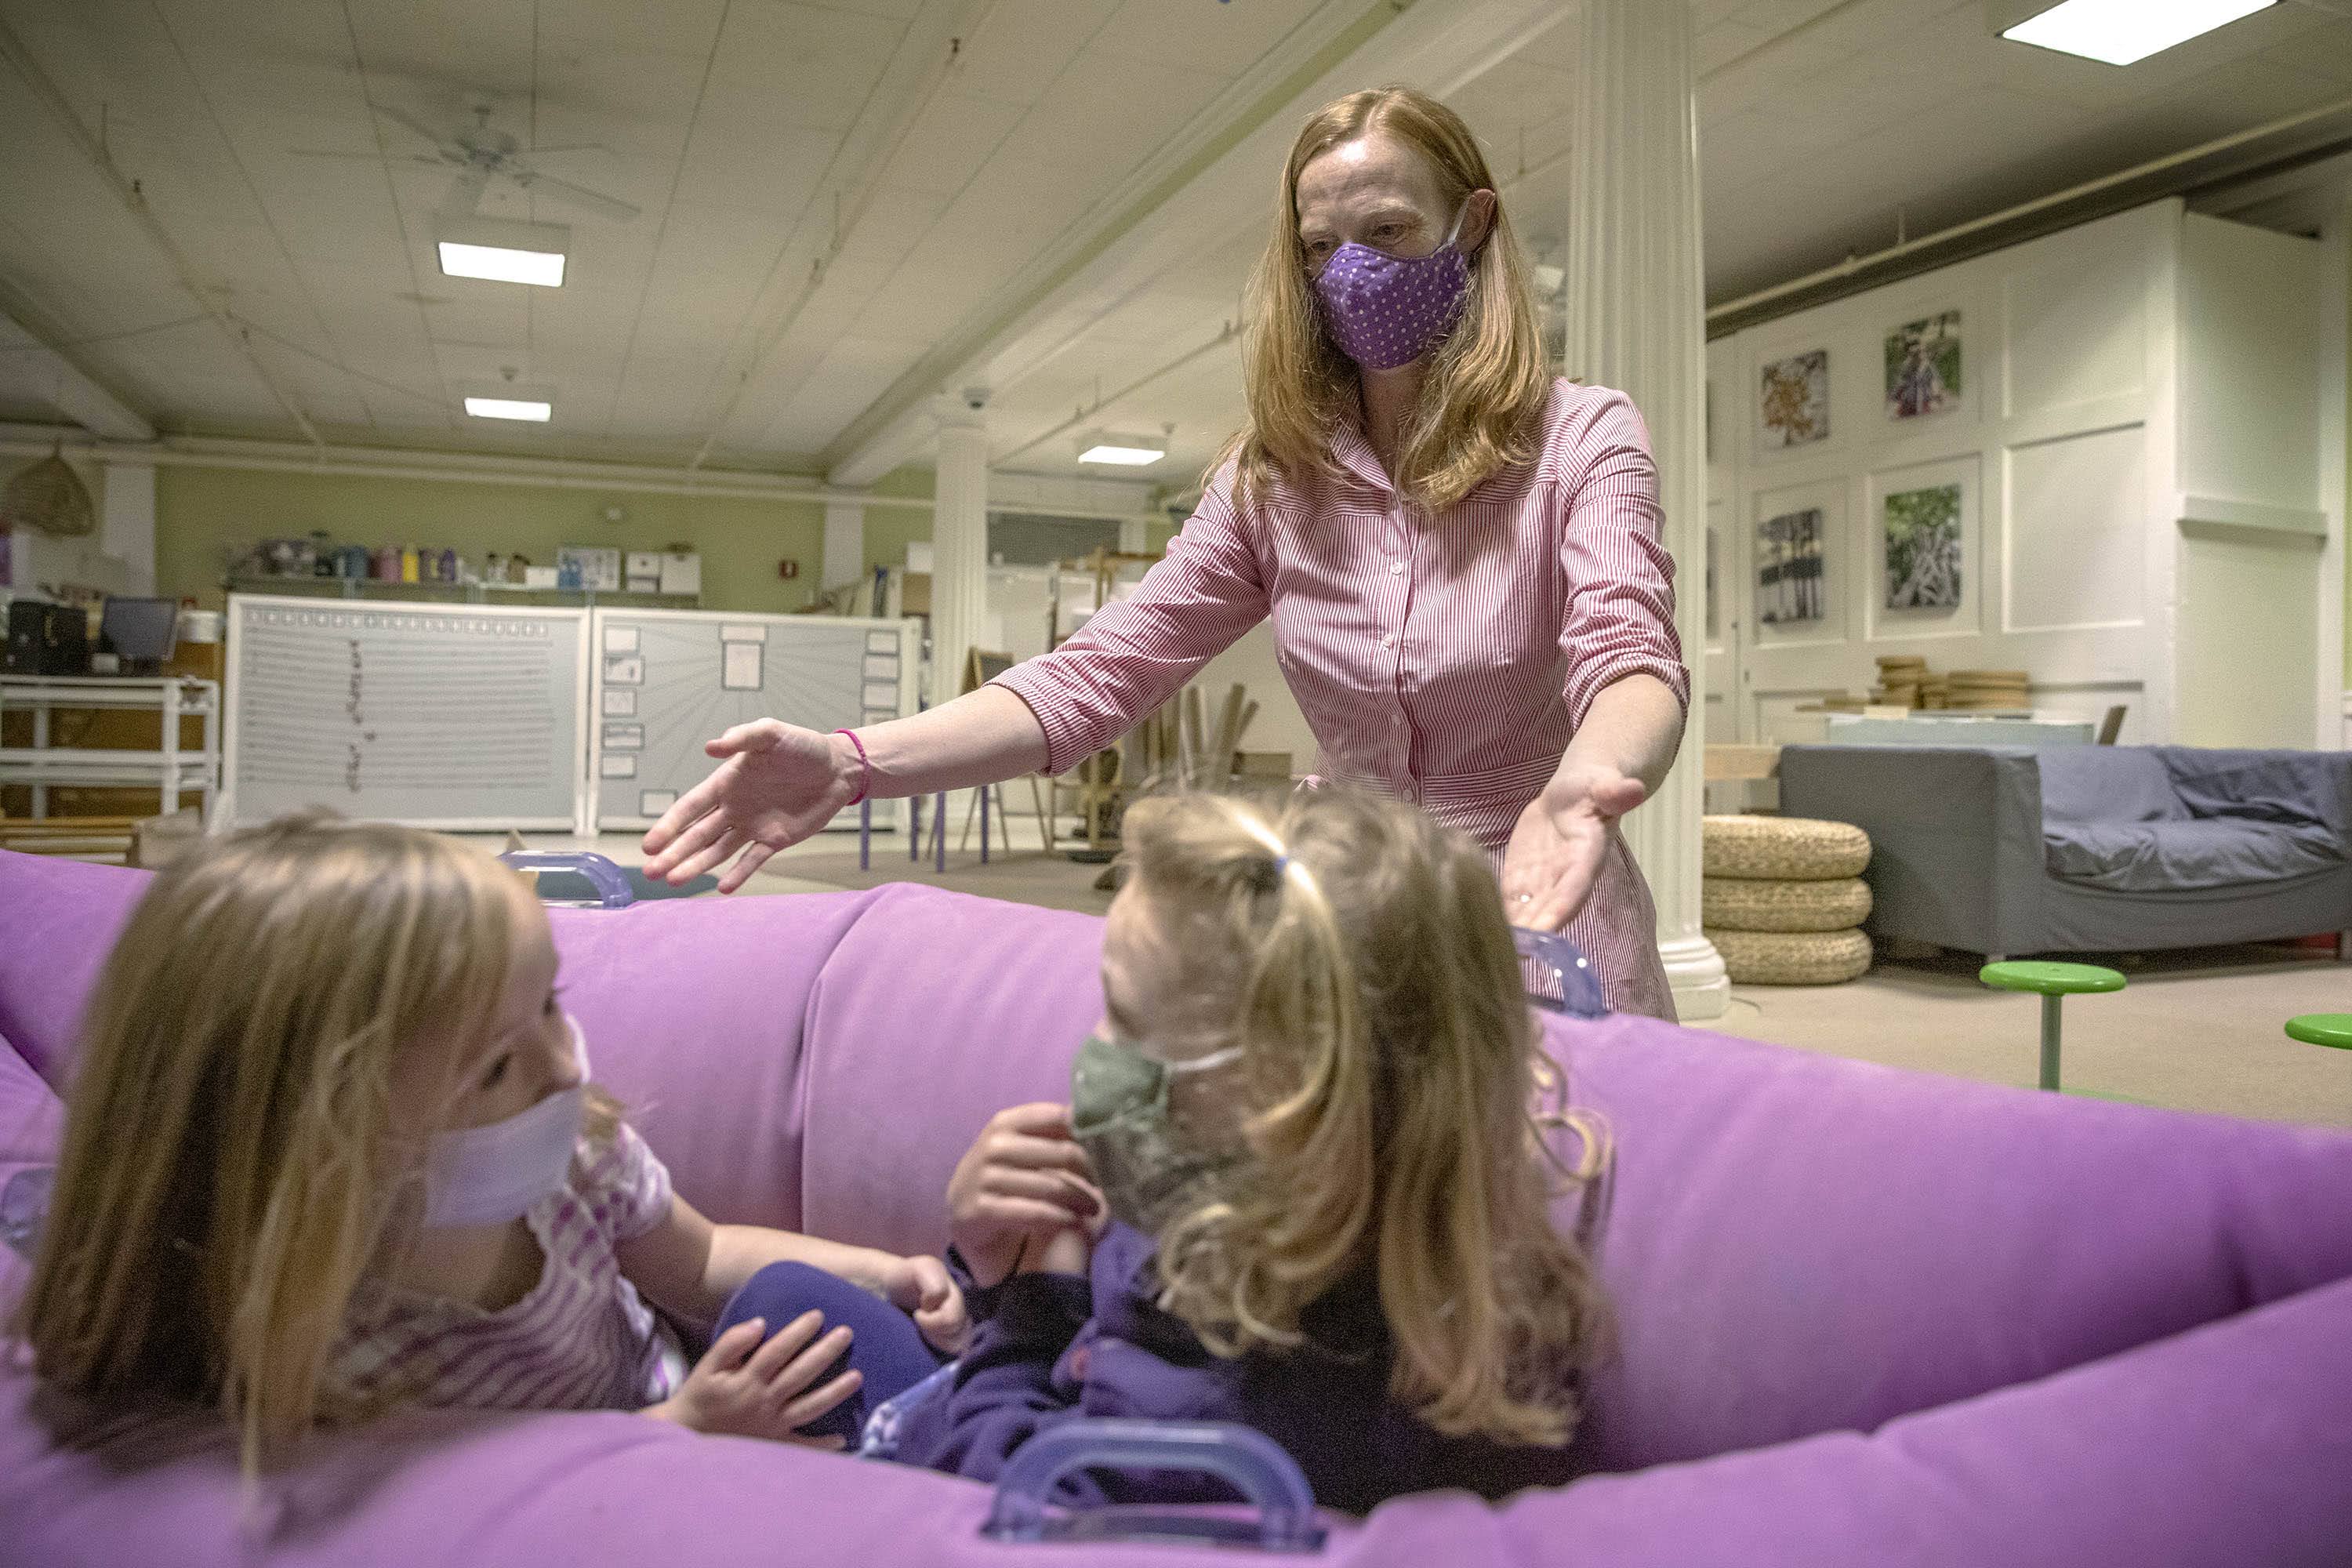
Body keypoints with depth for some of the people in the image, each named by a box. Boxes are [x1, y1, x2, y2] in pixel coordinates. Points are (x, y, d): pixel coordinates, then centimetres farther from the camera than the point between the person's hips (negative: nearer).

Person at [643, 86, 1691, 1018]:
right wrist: (851, 764, -21)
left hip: (1548, 930, -2)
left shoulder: (1581, 438, -7)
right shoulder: (1274, 477, 2)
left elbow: (1632, 659, -23)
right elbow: (1099, 674, -6)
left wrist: (1580, 786, -48)